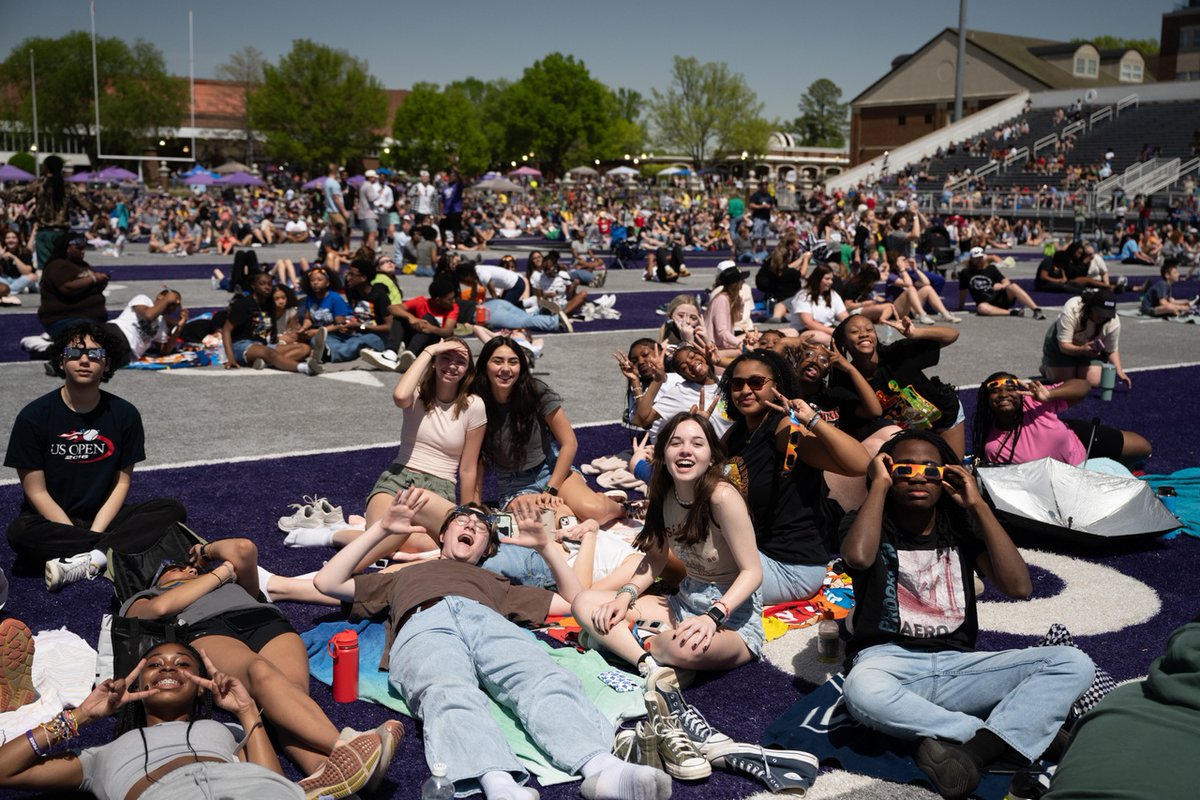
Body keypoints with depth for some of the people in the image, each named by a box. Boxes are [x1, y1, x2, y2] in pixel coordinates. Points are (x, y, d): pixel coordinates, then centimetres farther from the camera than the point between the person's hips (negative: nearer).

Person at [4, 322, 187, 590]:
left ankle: (87, 561, -30)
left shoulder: (124, 414, -4)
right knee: (19, 533, -35)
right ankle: (107, 552, -20)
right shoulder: (34, 416, -10)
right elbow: (36, 491, -11)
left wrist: (94, 533, -16)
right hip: (53, 521, -2)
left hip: (104, 517, 3)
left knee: (173, 511, -20)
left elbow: (122, 482, -1)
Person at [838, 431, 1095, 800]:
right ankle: (1016, 733, -26)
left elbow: (1019, 586, -3)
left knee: (1075, 664, -18)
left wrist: (977, 504, -2)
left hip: (956, 665, 4)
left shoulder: (960, 527, 13)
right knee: (862, 691, -41)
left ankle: (975, 751, -36)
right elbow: (858, 557, -22)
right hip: (889, 661, -3)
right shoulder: (867, 523, 5)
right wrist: (879, 483, -9)